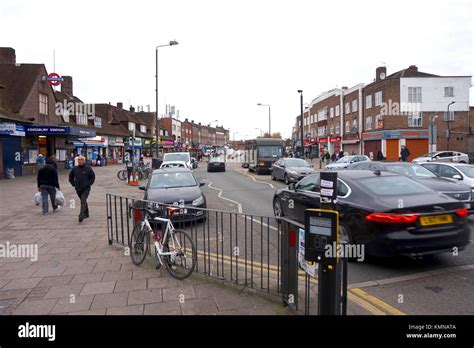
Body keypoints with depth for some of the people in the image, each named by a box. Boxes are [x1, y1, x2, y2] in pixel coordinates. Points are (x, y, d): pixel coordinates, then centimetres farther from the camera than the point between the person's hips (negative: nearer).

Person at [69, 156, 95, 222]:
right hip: (78, 189, 4)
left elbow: (93, 177, 2)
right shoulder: (75, 169, 3)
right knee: (83, 201, 16)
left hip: (86, 189, -4)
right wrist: (73, 184, 7)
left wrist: (89, 184, -5)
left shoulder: (88, 168, -5)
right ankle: (86, 214, 30)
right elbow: (70, 177, 17)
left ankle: (81, 215, -20)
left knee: (83, 201, -15)